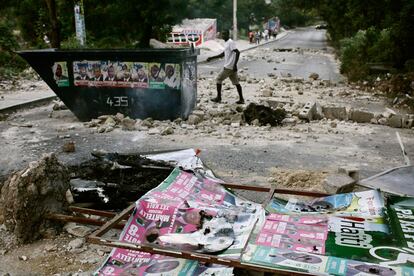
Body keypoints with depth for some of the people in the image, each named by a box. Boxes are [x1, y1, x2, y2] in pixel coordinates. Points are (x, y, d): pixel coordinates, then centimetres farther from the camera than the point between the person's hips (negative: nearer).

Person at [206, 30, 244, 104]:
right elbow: (223, 54, 28)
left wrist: (235, 64, -26)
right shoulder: (227, 43, 18)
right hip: (231, 67, 9)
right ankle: (241, 99, 8)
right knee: (236, 82, 8)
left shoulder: (231, 42, -12)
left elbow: (237, 52, -21)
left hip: (228, 67, -9)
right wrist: (211, 58, 26)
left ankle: (218, 97, 9)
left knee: (218, 79, 2)